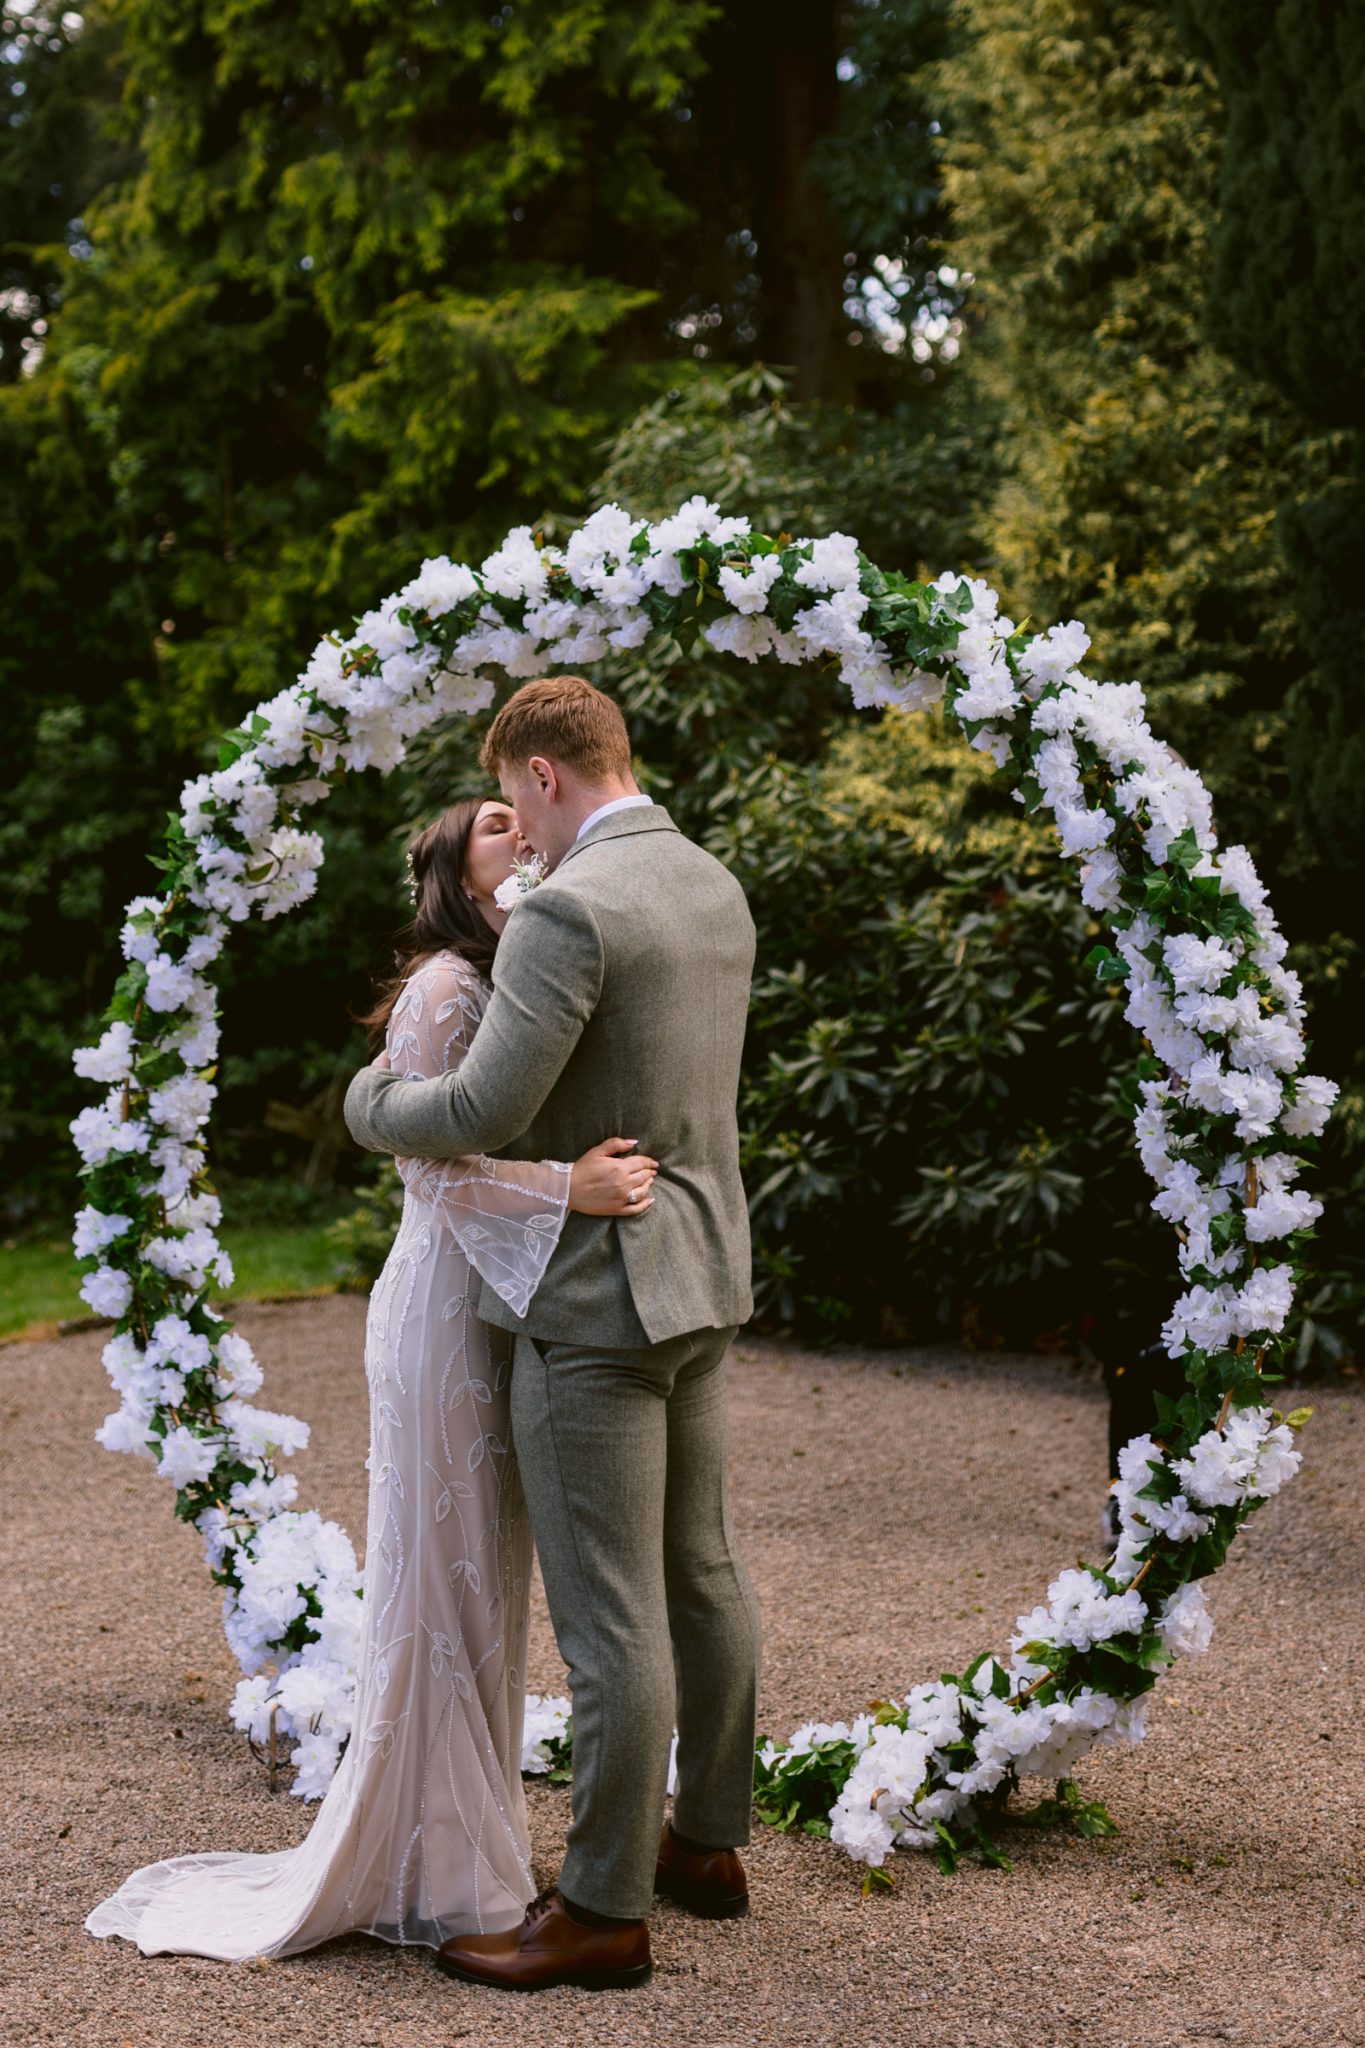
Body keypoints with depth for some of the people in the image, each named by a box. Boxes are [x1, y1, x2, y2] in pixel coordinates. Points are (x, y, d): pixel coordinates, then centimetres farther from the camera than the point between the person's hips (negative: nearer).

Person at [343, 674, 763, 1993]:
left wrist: (371, 1102, -3)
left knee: (609, 1612, -3)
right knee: (700, 1570, 18)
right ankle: (707, 1842, 31)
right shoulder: (716, 891, 10)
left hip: (595, 1299, -10)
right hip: (700, 1279, 10)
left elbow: (486, 1111, -23)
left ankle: (604, 1909, 5)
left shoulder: (570, 908, -19)